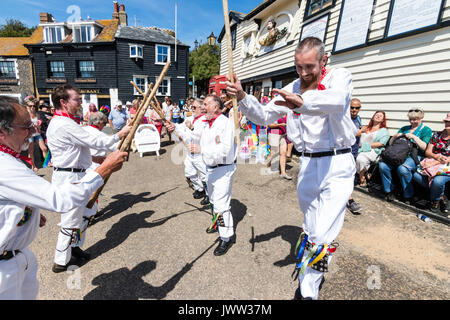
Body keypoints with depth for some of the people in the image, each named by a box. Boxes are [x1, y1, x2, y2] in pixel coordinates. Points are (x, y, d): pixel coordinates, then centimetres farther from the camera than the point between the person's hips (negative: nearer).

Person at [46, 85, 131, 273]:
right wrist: (119, 135, -11)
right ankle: (61, 262, 17)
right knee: (70, 220, 2)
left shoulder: (58, 122, 13)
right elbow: (95, 142, -22)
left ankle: (74, 246, 39)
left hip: (72, 175, 11)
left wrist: (95, 159, 15)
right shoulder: (65, 125, -21)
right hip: (70, 177, -11)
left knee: (79, 214, 22)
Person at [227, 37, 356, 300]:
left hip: (338, 164, -4)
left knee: (324, 235, -9)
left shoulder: (340, 77, -5)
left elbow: (336, 100, -29)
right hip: (308, 164, 4)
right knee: (311, 229, 17)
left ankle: (308, 291, 12)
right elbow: (264, 116, 2)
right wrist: (243, 97, -14)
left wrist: (301, 102, -48)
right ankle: (314, 275, 39)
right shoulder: (291, 90, 7)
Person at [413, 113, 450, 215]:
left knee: (438, 180, -34)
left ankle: (435, 200, -2)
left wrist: (435, 163, -21)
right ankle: (441, 196, -8)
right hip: (433, 164, 4)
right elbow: (427, 152, 6)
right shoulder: (437, 135, 11)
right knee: (416, 175, -24)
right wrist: (436, 156, -16)